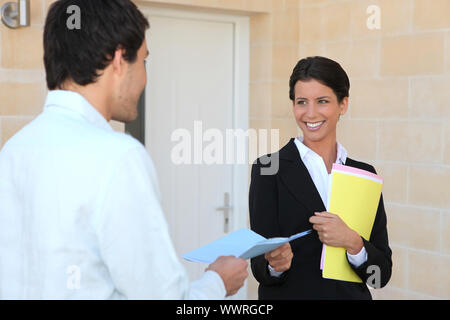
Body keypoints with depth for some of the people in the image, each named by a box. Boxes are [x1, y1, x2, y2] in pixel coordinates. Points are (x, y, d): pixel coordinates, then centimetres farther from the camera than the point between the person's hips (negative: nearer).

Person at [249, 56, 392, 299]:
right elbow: (260, 268, -12)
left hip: (353, 295, 3)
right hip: (289, 293, -3)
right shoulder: (269, 169, -10)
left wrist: (352, 242, -20)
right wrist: (275, 263, -32)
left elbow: (381, 273, -3)